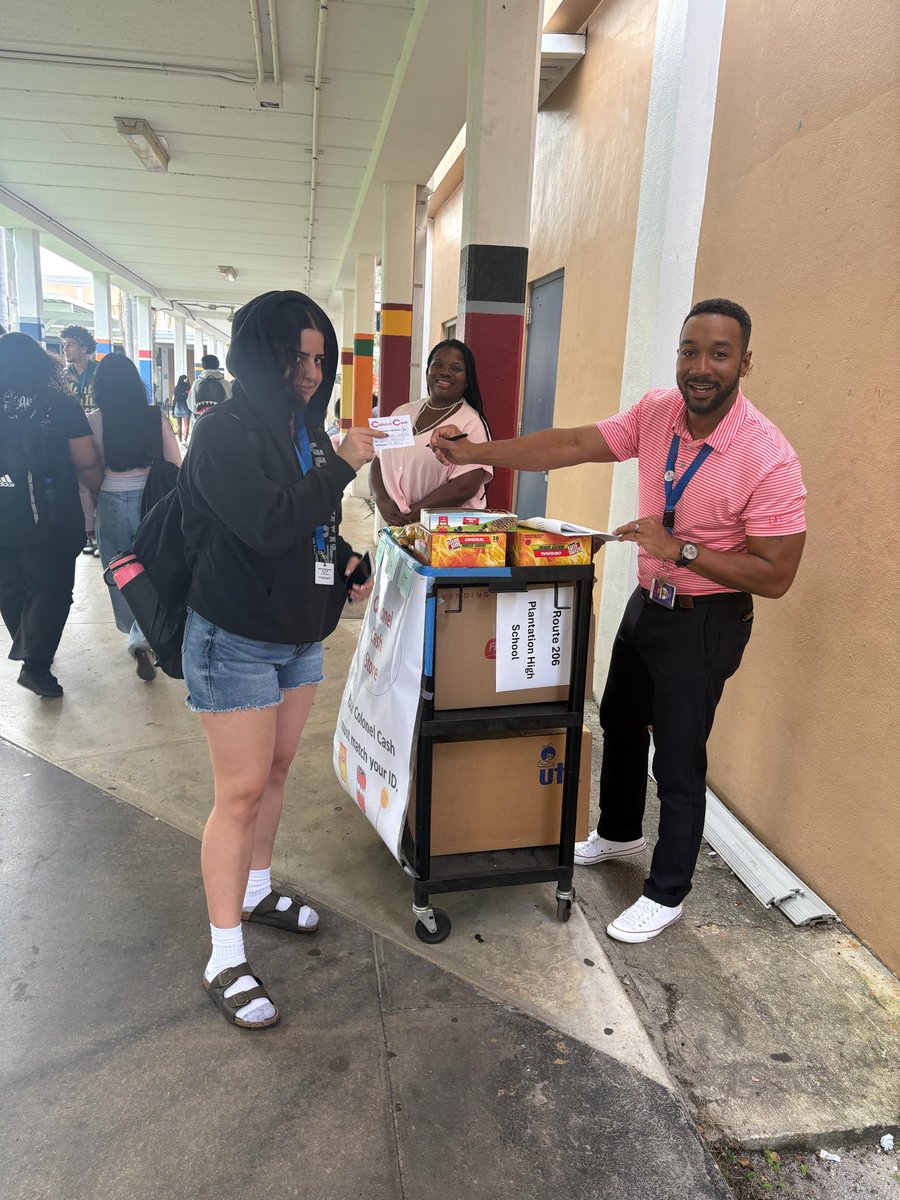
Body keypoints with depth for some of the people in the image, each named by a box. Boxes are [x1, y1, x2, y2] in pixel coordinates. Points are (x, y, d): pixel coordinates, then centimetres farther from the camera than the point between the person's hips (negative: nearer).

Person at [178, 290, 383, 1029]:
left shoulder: (306, 431, 8)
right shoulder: (226, 434, -16)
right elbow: (268, 524, -28)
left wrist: (347, 562, -1)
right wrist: (341, 466, -22)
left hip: (300, 635, 8)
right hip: (235, 641, -8)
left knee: (277, 770, 19)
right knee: (241, 792, -1)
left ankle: (256, 890, 41)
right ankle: (225, 961, 14)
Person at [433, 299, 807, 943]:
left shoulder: (769, 456, -25)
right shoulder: (655, 413, -8)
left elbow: (775, 575, -23)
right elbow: (573, 444, -7)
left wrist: (680, 550, -30)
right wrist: (476, 452, -14)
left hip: (705, 621, -7)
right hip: (647, 601, 7)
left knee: (678, 761, 3)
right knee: (620, 722, 23)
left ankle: (666, 894, 26)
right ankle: (619, 832, 49)